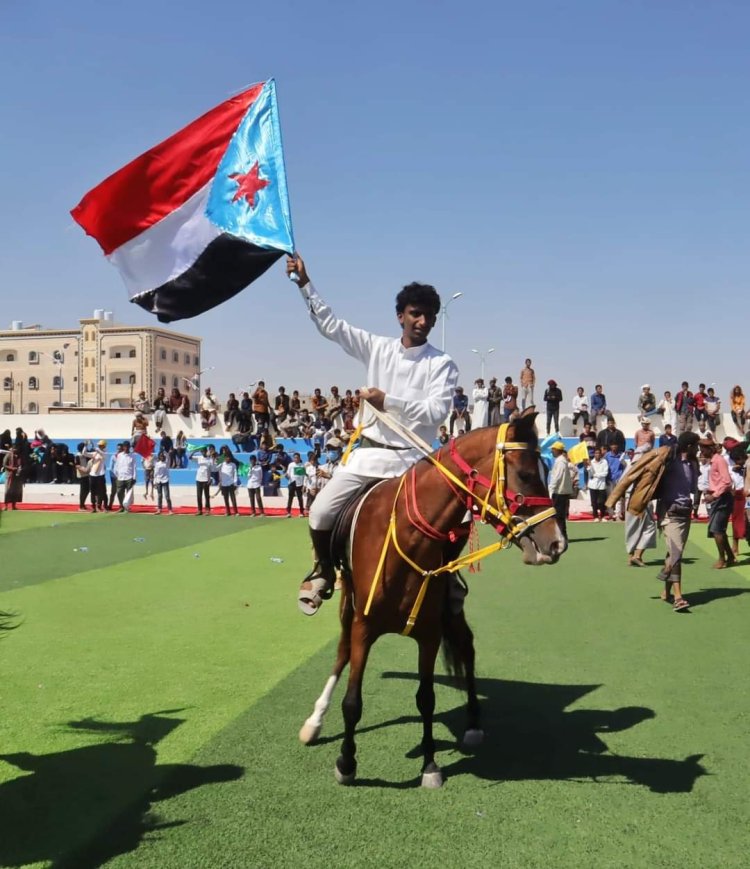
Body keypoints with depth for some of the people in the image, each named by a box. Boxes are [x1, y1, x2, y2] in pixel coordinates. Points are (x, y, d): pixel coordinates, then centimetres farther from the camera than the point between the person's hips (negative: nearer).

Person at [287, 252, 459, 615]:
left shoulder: (442, 364, -3)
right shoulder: (377, 348, 5)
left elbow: (436, 411, -15)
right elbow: (330, 325, 5)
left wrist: (388, 401, -21)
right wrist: (305, 283, -2)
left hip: (409, 460, -2)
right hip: (368, 452, 3)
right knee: (320, 514, -3)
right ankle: (325, 570, 24)